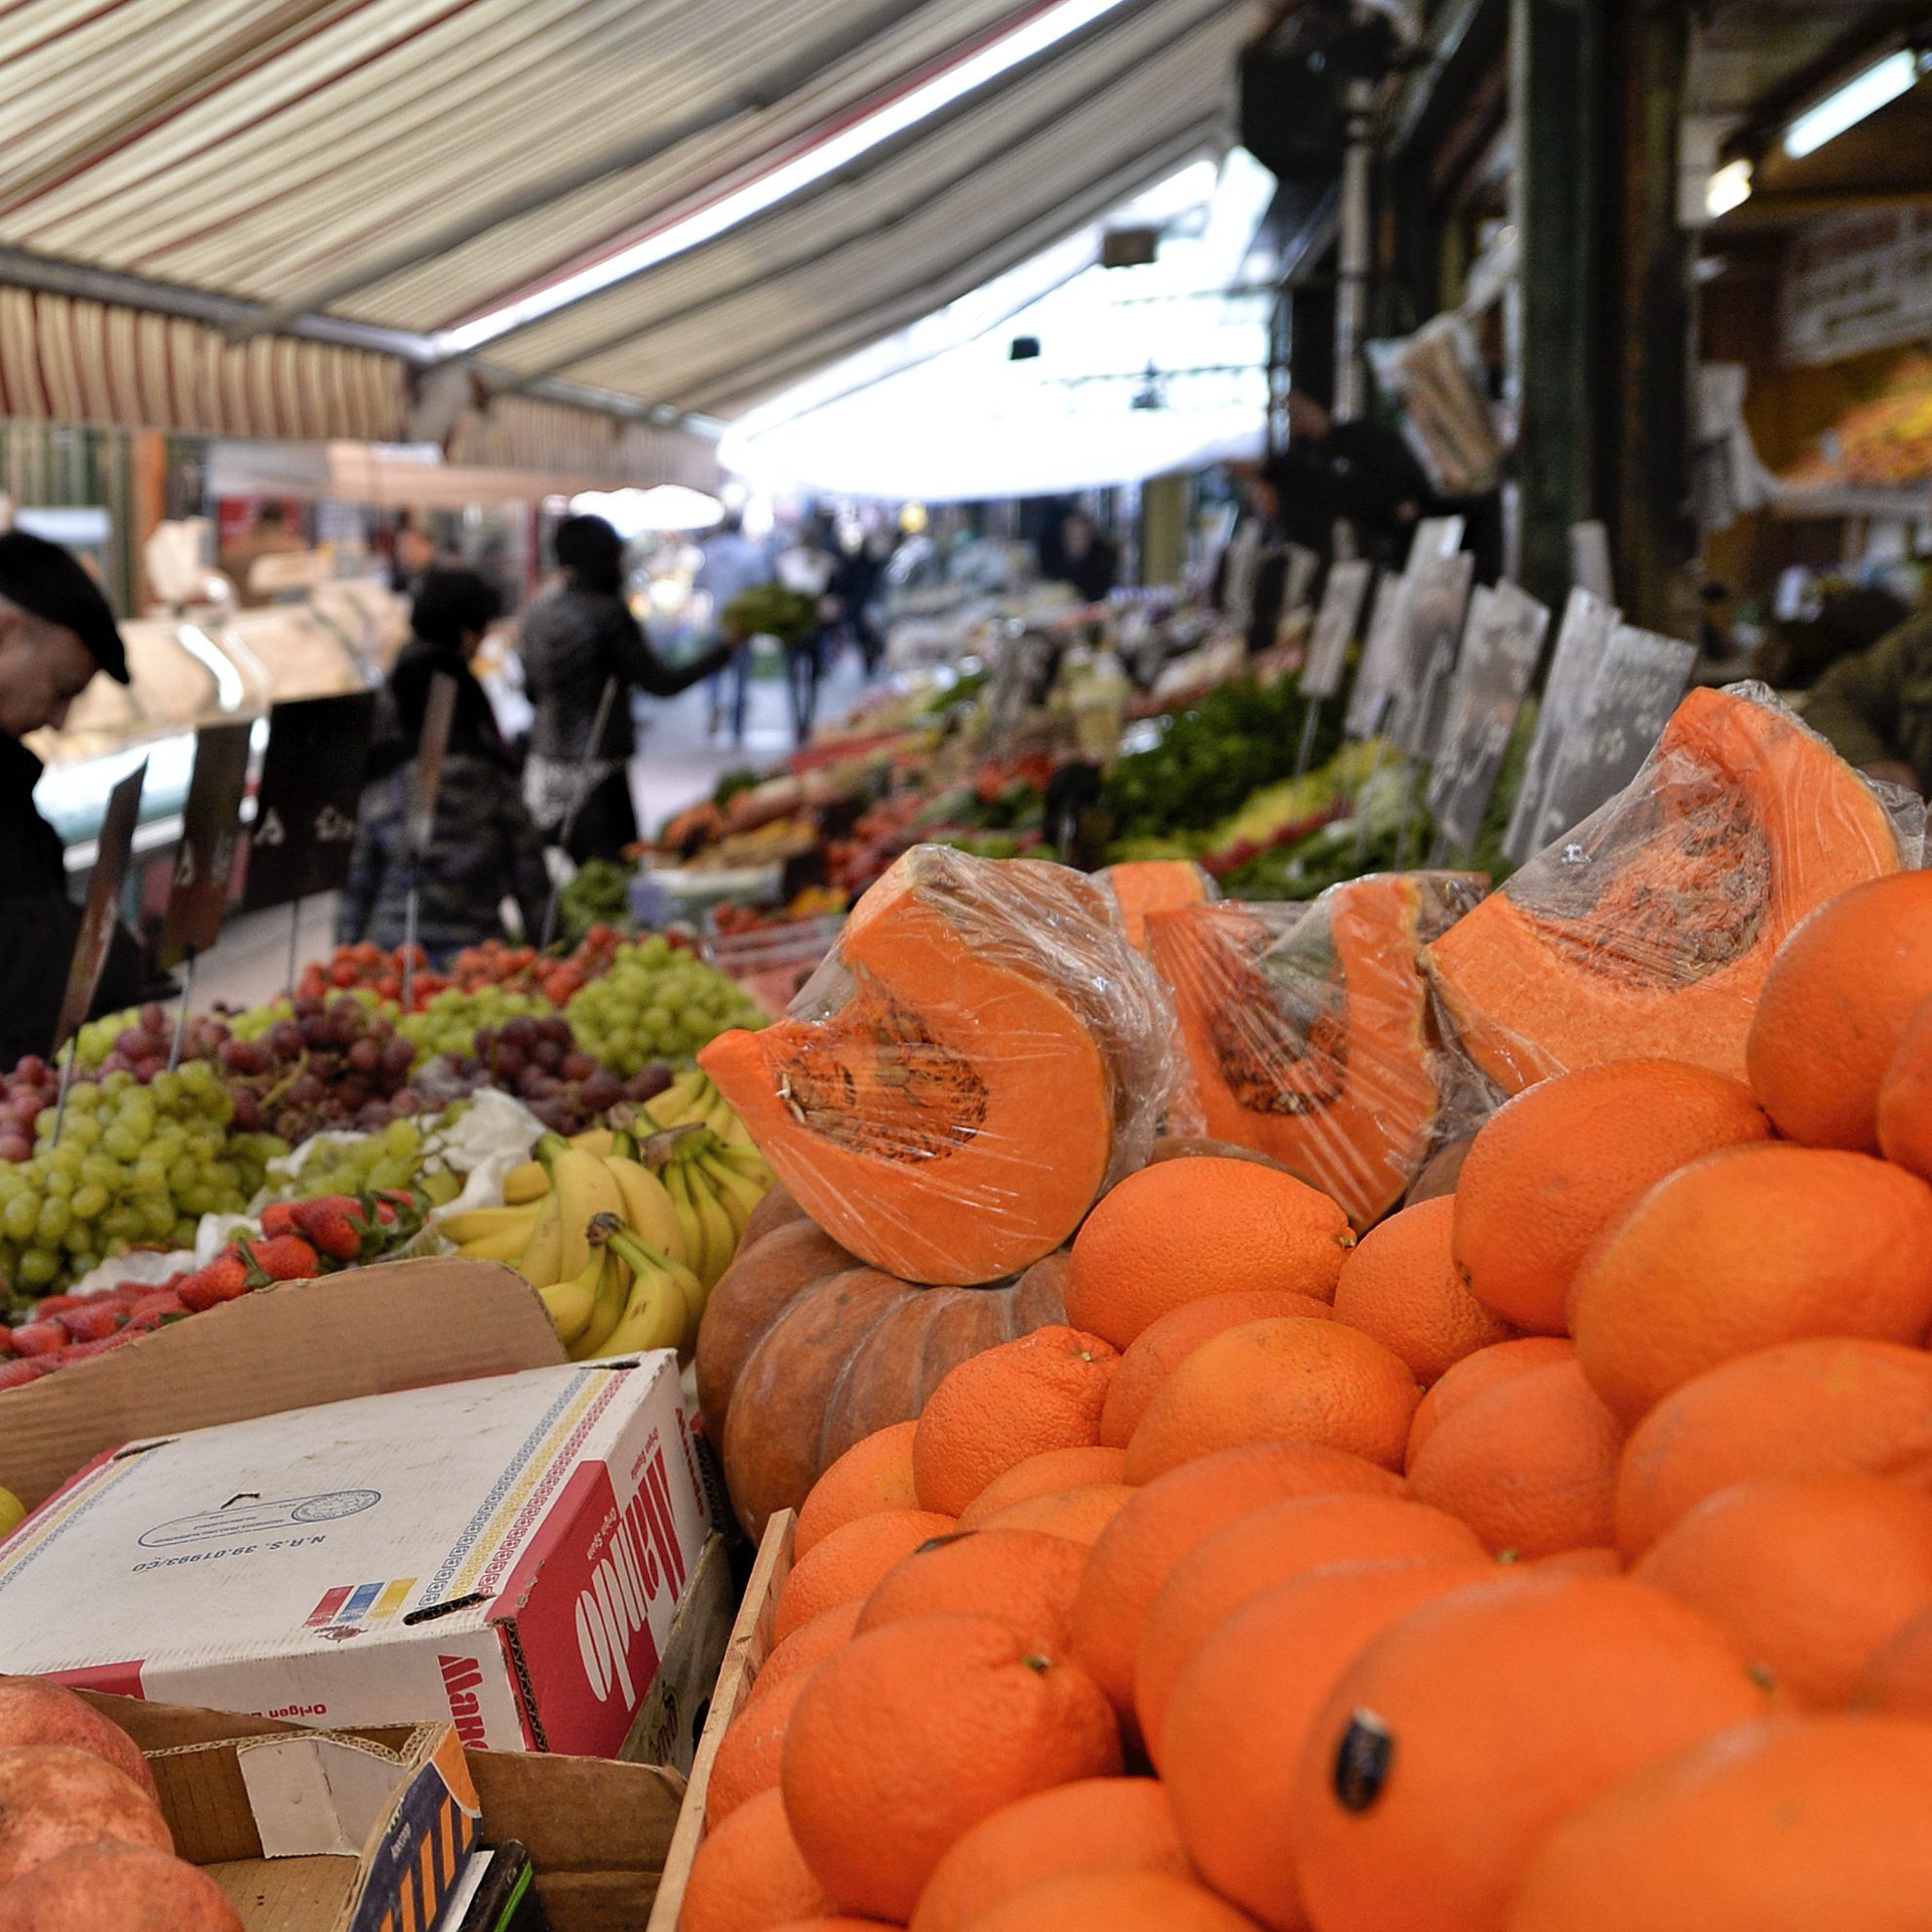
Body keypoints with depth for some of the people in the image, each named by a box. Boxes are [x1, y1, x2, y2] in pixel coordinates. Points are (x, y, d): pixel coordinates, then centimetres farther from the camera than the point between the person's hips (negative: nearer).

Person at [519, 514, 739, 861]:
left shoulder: (538, 612, 6)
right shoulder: (608, 614, -13)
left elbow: (530, 690, 13)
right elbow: (660, 682, -11)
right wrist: (726, 650, -3)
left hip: (546, 764, 7)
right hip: (598, 767, -7)